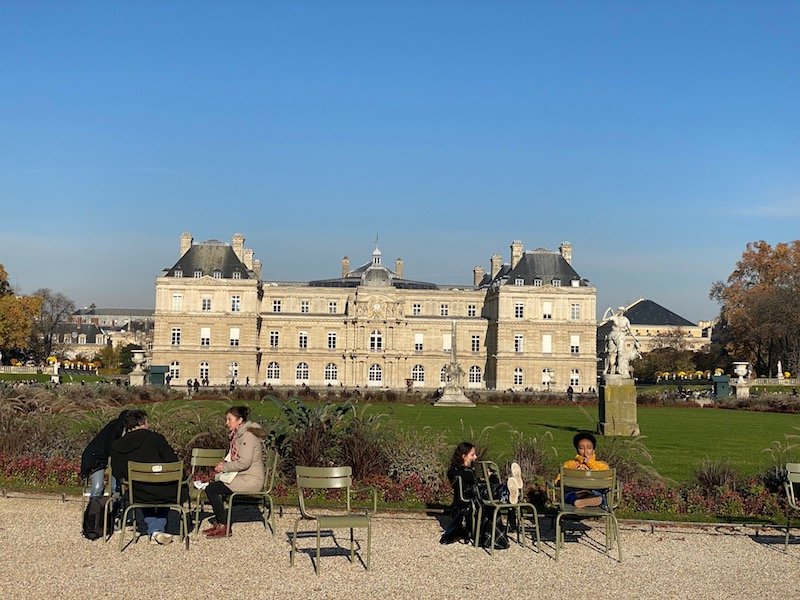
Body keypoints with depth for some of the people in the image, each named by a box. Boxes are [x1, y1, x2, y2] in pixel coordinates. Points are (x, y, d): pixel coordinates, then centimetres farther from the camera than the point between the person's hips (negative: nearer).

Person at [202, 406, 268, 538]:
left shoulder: (247, 435, -17)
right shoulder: (238, 435, 14)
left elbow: (244, 463, -24)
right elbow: (234, 459, 23)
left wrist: (224, 467, -13)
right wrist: (224, 464, 4)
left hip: (251, 480, -10)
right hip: (241, 476, 10)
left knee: (211, 489, -13)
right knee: (213, 486, 11)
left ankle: (223, 527, -4)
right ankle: (217, 523, 15)